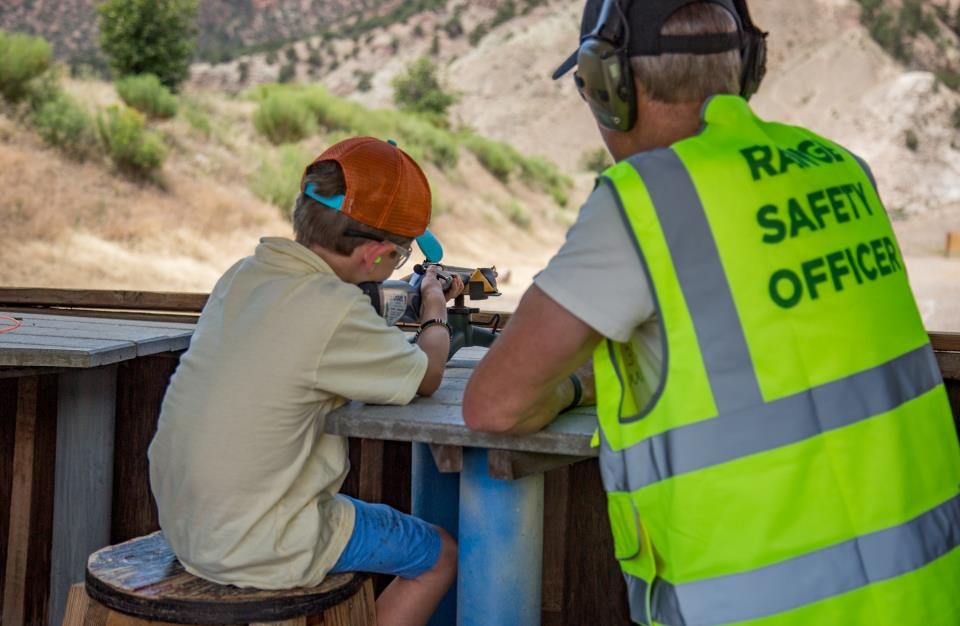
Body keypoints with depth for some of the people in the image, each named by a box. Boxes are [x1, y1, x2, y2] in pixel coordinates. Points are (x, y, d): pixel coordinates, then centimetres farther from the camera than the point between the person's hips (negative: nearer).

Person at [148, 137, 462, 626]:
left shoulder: (244, 275, 0)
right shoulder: (332, 310, -24)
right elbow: (425, 378, -7)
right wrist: (435, 311, 12)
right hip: (251, 551, -8)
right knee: (440, 557, 11)